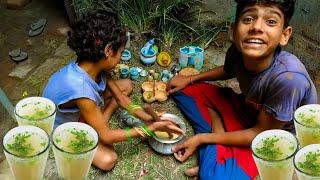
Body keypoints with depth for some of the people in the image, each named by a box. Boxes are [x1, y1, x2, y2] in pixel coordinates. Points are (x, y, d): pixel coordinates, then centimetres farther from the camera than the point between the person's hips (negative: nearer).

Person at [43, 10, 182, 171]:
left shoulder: (96, 66, -18)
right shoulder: (79, 89, -42)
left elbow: (121, 98, -4)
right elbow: (106, 137, -32)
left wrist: (147, 118, -17)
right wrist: (150, 129, -29)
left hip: (80, 112, 8)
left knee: (126, 85, 5)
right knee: (108, 159, -26)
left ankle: (98, 123, -1)